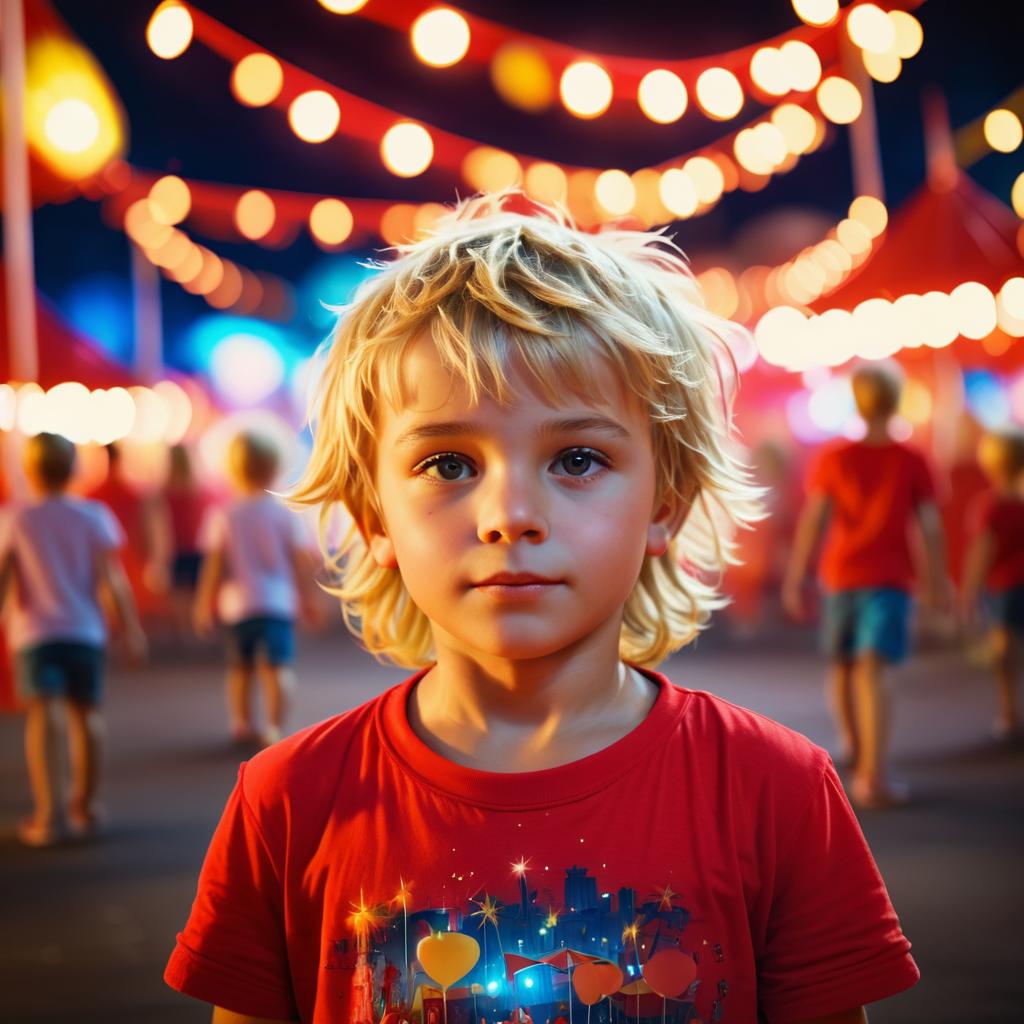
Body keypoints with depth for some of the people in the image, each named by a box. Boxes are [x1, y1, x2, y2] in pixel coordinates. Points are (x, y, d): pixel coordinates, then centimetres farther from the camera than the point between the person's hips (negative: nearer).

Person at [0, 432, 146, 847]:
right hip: (84, 630, 2)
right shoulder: (93, 516, 1)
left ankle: (51, 814, -21)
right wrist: (131, 628, 3)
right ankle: (85, 805, 28)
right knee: (85, 712, 15)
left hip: (34, 633, -2)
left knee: (43, 715, -10)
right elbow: (113, 579, -2)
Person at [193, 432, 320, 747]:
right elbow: (300, 561, 0)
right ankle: (275, 726, -16)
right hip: (278, 601, -2)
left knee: (240, 666, 18)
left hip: (237, 603, 2)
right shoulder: (284, 513, -3)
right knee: (278, 666, -4)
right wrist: (308, 597, 11)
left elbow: (213, 564, -4)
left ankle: (241, 723, 26)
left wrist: (204, 605, 3)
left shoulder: (223, 515, -3)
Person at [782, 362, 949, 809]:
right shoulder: (913, 462, -3)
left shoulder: (833, 457, -3)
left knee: (841, 662, 22)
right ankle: (872, 775, -23)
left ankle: (852, 742, 42)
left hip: (840, 575, 2)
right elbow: (930, 525, -3)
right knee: (870, 671, -11)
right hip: (889, 578, -2)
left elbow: (812, 520, -8)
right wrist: (936, 579, 8)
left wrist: (794, 579, -5)